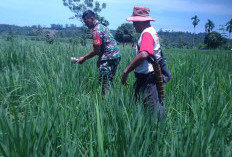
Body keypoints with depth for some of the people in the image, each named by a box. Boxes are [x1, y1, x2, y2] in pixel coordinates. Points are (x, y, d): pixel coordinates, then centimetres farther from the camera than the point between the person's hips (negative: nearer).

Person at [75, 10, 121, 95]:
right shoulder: (101, 26, 17)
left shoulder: (96, 30, -14)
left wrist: (84, 58, -5)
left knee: (104, 83, -4)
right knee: (108, 82, 15)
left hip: (109, 58, -10)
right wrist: (99, 59, 20)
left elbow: (96, 50, -15)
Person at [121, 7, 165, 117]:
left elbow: (143, 55, -34)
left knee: (153, 110, -4)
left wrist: (126, 72, -28)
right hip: (145, 78, 11)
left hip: (148, 79, -11)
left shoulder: (147, 33, -17)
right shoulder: (150, 31, 16)